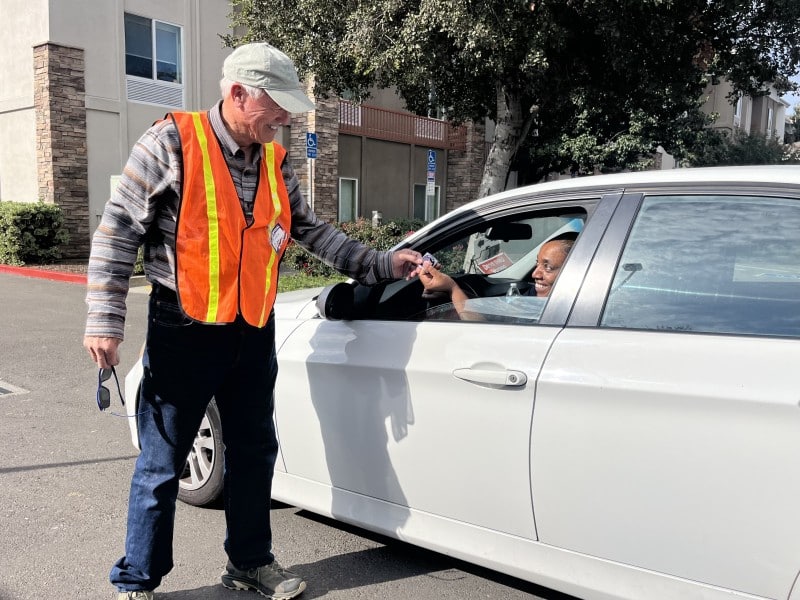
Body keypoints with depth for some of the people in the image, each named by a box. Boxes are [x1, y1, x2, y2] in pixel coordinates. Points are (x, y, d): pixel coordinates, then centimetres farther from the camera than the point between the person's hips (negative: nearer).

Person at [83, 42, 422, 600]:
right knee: (161, 464, 4)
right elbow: (118, 230, -10)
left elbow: (312, 230, 13)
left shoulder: (275, 162, 8)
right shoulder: (173, 142, -10)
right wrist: (105, 321, -14)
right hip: (184, 332, -6)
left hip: (253, 333, 6)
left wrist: (380, 264, 5)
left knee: (255, 453, 16)